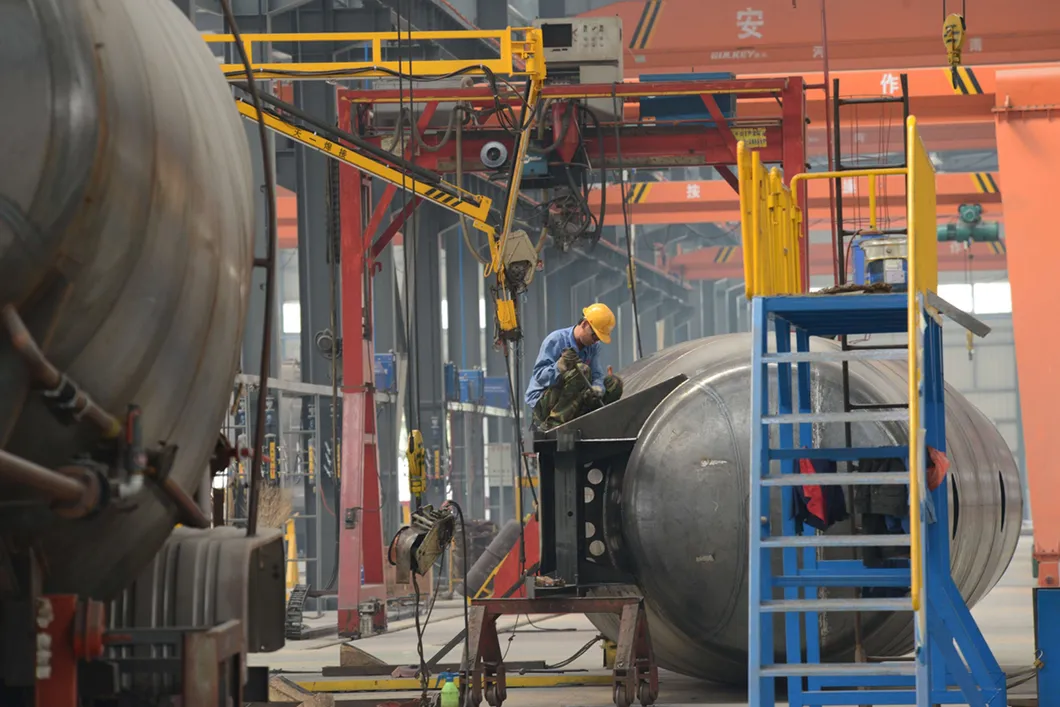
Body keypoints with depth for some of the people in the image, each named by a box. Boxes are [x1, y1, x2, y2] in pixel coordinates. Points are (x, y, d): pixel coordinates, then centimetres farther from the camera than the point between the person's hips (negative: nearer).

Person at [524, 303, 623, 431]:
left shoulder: (593, 346, 4)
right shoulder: (556, 340, -16)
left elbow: (597, 376, -4)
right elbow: (539, 375, -22)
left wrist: (596, 390, -28)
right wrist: (560, 366, -41)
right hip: (542, 401, -7)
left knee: (614, 383, 1)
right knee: (580, 371, -30)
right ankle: (552, 424, -29)